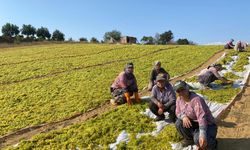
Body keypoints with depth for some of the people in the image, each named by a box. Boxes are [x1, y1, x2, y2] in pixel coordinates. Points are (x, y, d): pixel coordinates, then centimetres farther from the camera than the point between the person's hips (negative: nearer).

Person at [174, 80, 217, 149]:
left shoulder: (196, 100, -28)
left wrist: (202, 135, -43)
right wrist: (183, 116, -22)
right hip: (193, 123, 7)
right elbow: (178, 112, 3)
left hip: (208, 125, -7)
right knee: (178, 123, -16)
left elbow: (202, 117, -35)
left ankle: (212, 143, 3)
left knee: (198, 140, -32)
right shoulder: (179, 99, -4)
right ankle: (189, 139, 10)